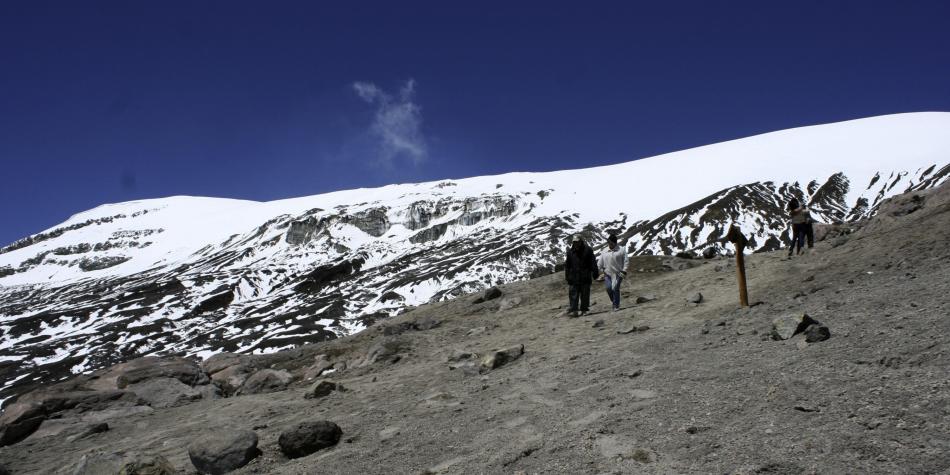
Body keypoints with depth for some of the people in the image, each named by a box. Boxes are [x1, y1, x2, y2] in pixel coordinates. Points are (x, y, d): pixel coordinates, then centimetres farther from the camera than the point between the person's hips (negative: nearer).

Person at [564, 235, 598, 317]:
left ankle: (584, 309, 14)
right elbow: (567, 265, 11)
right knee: (573, 294, -4)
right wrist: (567, 276, 9)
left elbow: (593, 263, 1)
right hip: (574, 277, 1)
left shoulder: (588, 250, -1)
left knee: (585, 294, 5)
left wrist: (595, 273, -2)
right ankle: (574, 310, -4)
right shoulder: (570, 251, 5)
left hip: (585, 277, -1)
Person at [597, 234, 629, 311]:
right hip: (607, 274, 3)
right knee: (608, 288, -12)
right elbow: (600, 262, 17)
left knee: (615, 289, -8)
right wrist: (600, 270, 10)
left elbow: (625, 261, 0)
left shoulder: (621, 251, 1)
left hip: (618, 274, -3)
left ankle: (616, 306, 2)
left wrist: (624, 271, -7)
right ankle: (613, 300, 16)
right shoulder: (604, 251, 12)